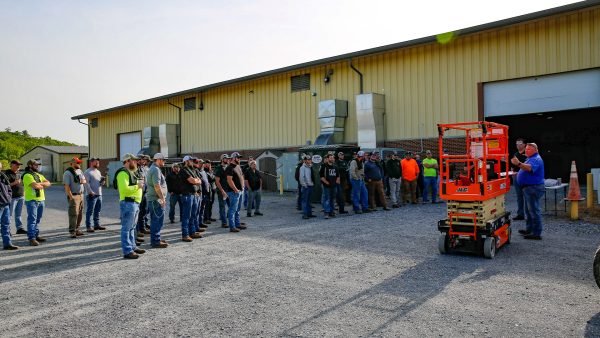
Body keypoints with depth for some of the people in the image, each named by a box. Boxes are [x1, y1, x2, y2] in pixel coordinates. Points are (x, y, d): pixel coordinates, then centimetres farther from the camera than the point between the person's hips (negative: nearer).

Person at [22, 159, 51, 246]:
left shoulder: (39, 175, 18)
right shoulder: (27, 175, -8)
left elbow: (48, 183, 8)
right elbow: (35, 186, -21)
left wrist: (39, 184, -9)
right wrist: (42, 185, -1)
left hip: (41, 200, 8)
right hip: (32, 200, -8)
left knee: (38, 219, 13)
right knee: (32, 219, -9)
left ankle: (36, 235, 21)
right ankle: (31, 238, -9)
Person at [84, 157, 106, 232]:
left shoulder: (98, 172, 18)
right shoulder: (87, 172, -7)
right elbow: (86, 183, -14)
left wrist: (103, 180, 0)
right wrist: (90, 192, -21)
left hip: (99, 194, 8)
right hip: (92, 195, -8)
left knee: (97, 211, 13)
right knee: (90, 211, -4)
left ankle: (97, 225, 21)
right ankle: (88, 226, 1)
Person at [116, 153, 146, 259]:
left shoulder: (131, 172, 20)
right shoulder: (123, 173, -13)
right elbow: (124, 189, -24)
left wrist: (140, 184, 12)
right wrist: (137, 186, -15)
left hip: (135, 202, 11)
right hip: (128, 203, -11)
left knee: (132, 227, 19)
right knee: (126, 228, -6)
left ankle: (133, 247, 29)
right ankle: (127, 251, -4)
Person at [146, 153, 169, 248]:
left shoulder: (153, 168, 19)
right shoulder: (156, 170, -15)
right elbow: (157, 186, -23)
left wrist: (162, 198, 24)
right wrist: (162, 198, -19)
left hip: (152, 198, 11)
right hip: (156, 199, -11)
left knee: (155, 220, 16)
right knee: (158, 220, -7)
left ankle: (156, 239, 24)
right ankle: (155, 241, -4)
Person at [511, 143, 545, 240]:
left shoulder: (536, 159, -16)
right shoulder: (531, 158, 18)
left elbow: (529, 168, -38)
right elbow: (526, 167, 28)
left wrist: (519, 164, -53)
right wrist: (518, 164, 12)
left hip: (534, 188, -11)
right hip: (529, 188, 11)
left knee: (534, 210, -9)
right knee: (530, 210, 19)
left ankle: (536, 233, -6)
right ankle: (529, 229, 29)